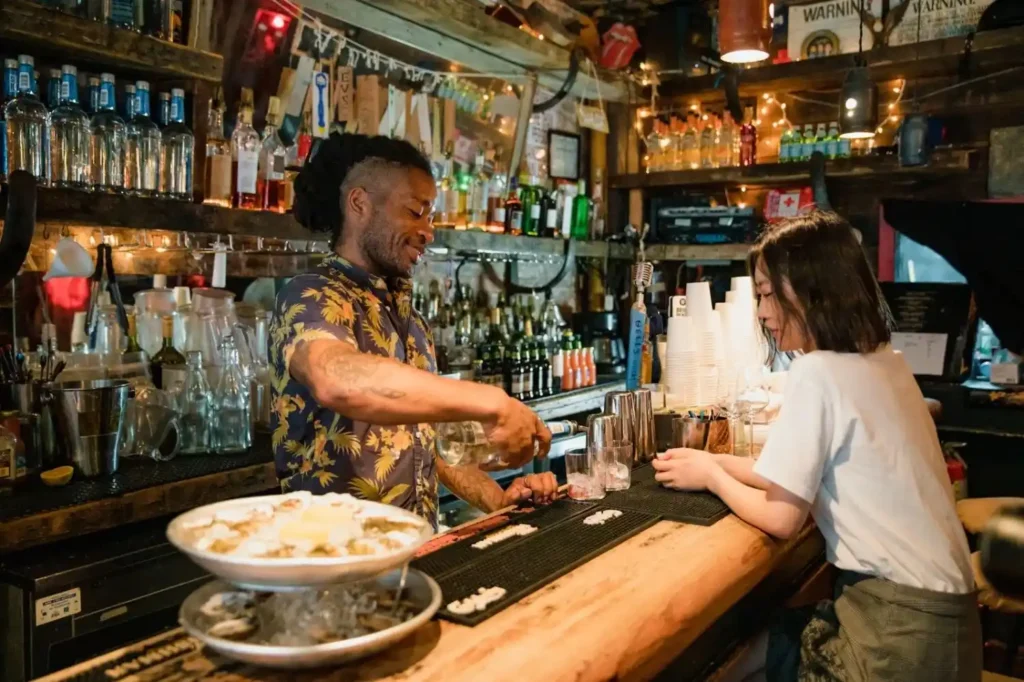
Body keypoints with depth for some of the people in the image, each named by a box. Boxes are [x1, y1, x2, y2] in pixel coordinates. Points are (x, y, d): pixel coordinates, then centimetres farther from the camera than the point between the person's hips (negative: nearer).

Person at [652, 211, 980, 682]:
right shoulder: (885, 363, 6)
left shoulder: (817, 372, -19)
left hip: (899, 625, -8)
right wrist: (717, 462, 9)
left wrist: (710, 476, 0)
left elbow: (781, 518, -15)